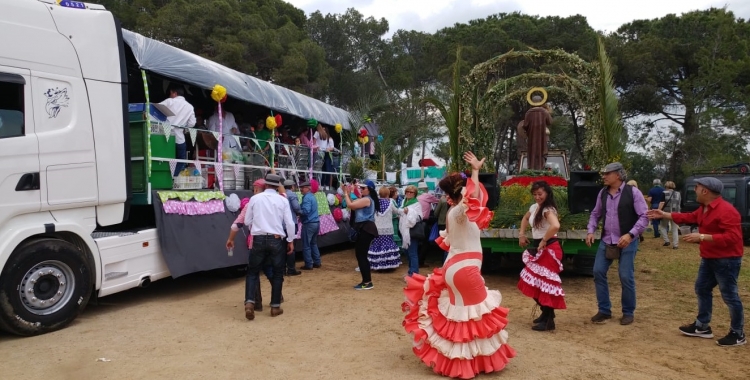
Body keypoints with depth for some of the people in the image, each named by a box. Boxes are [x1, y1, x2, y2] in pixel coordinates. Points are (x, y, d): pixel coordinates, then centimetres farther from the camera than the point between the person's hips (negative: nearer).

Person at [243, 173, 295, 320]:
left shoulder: (255, 198, 3)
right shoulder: (283, 200, 0)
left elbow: (247, 221, 8)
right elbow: (289, 223, -2)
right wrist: (291, 241, 9)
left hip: (259, 239, 1)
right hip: (276, 240, 0)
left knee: (252, 272, 11)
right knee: (278, 273, 12)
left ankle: (249, 303, -6)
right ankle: (275, 307, 14)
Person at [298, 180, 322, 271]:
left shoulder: (307, 197, -14)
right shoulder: (312, 196, 15)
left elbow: (305, 211, -24)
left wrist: (298, 212, -8)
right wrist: (301, 216, 13)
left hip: (309, 224, -9)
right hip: (316, 222, 9)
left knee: (306, 245, -1)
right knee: (314, 243, 19)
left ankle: (309, 265, 3)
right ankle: (317, 262, 22)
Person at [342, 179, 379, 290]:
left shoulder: (366, 199, -16)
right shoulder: (363, 199, 17)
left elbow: (350, 205, -20)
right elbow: (353, 205, 13)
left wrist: (346, 194, -6)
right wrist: (348, 193, 8)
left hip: (365, 229, -11)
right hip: (363, 228, 11)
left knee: (361, 255, -6)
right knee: (361, 255, 14)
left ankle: (367, 282, 0)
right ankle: (366, 281, 22)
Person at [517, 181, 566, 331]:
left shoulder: (548, 209, -20)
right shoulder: (534, 207, 8)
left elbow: (555, 226, -39)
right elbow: (525, 219, 29)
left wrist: (544, 241, -27)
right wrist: (522, 234, 16)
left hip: (548, 249, -9)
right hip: (538, 248, 9)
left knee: (545, 282, -5)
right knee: (535, 282, 14)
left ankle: (548, 321, 5)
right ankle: (546, 313, 31)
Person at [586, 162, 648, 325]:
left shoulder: (633, 192, -11)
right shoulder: (603, 193, 5)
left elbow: (644, 216, -13)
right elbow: (595, 214, 15)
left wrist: (630, 234, -22)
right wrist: (591, 231, 0)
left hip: (627, 242, -5)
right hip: (606, 241, 5)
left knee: (626, 277, -1)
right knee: (598, 272, 2)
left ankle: (628, 312, 21)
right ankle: (604, 310, 16)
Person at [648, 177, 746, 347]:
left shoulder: (726, 210, -24)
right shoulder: (704, 208, 7)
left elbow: (732, 237, -29)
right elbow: (689, 217, 23)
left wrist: (702, 237, -31)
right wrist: (664, 215, 21)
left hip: (726, 260, -10)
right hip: (709, 259, 10)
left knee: (729, 296, 0)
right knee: (702, 289, 16)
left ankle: (738, 334, 14)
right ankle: (702, 327, 26)